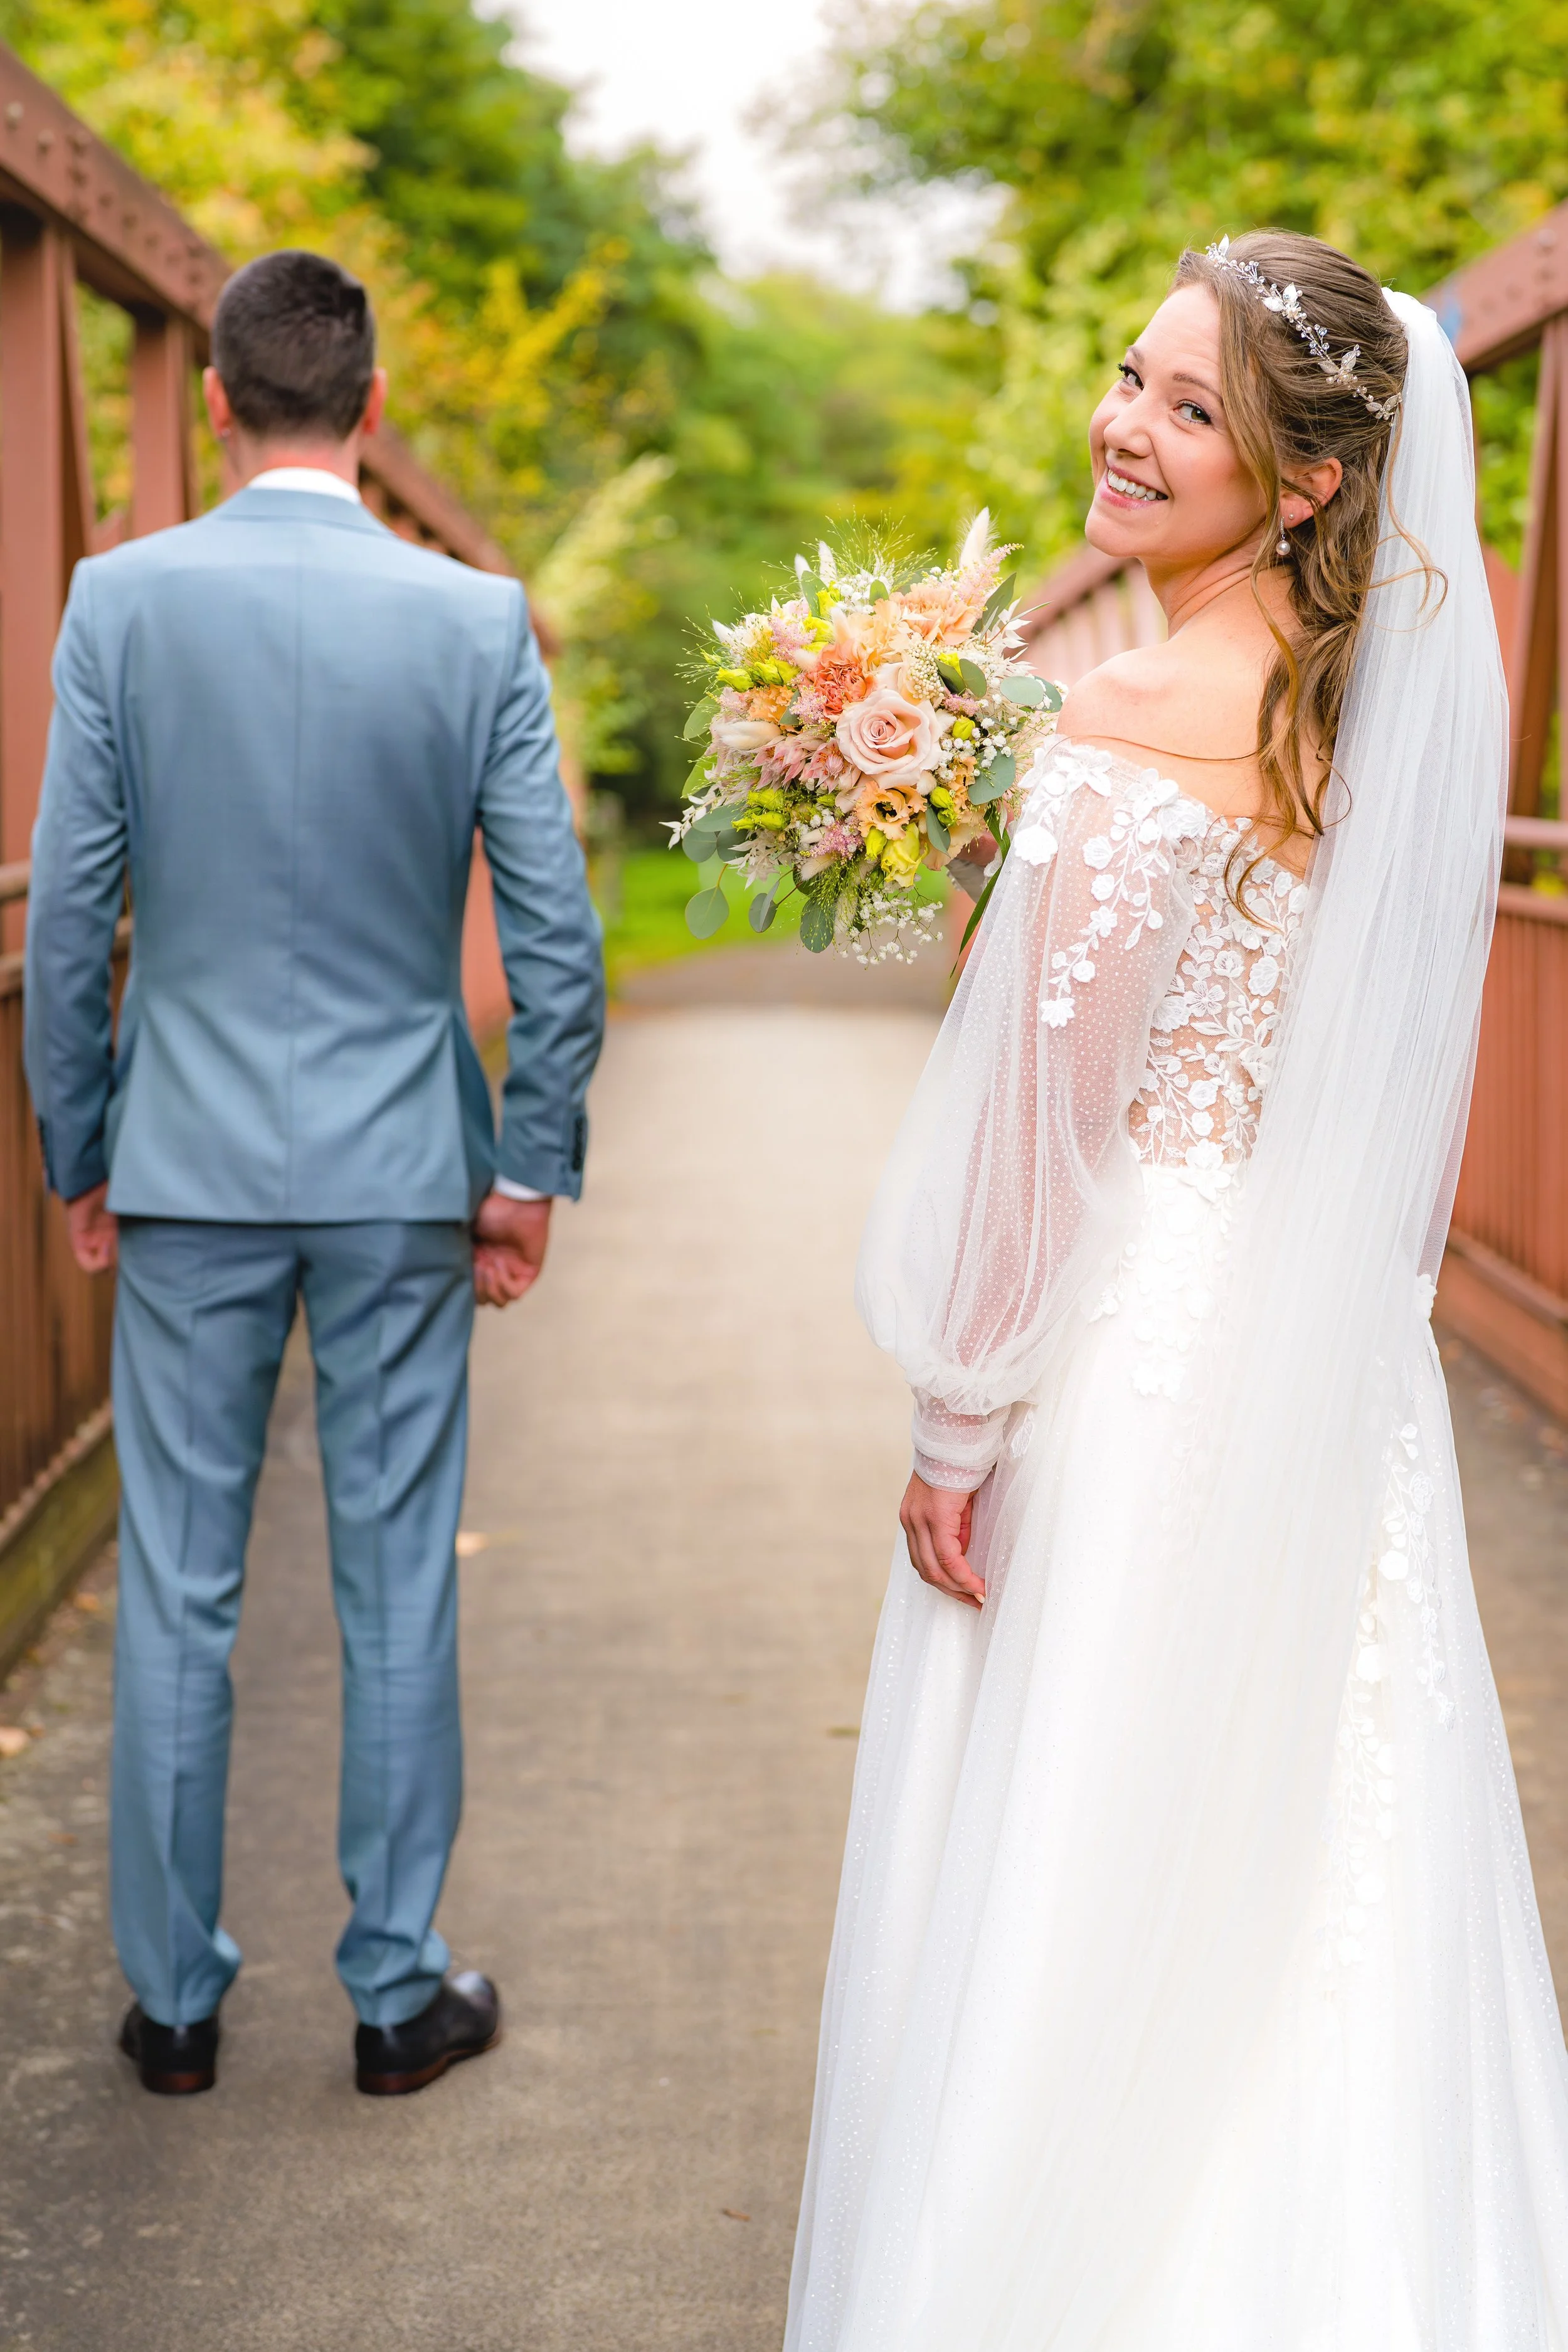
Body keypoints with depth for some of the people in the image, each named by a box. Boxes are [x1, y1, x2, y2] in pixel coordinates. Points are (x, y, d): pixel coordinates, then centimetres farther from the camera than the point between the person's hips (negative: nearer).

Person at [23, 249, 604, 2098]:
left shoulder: (122, 600, -5)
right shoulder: (477, 618, -4)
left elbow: (69, 909, -3)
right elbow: (553, 925, -5)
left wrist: (76, 1153, 8)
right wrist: (534, 1167, 4)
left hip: (189, 1162, 0)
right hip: (404, 1164, 0)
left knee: (175, 1593, 11)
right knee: (399, 1592, 10)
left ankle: (176, 1998, 23)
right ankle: (397, 1988, 21)